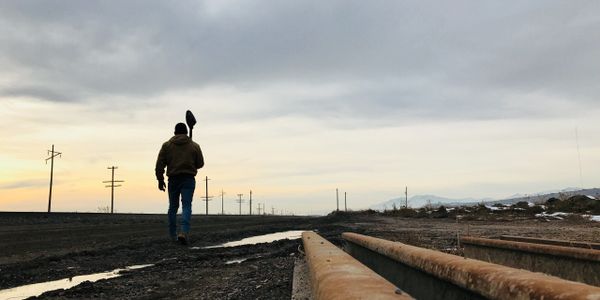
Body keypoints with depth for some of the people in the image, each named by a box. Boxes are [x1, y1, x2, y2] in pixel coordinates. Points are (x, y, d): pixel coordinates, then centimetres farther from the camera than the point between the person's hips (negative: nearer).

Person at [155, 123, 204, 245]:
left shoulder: (166, 145, 4)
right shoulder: (194, 146, 3)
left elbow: (160, 164, -1)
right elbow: (200, 163, 6)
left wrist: (160, 180, 4)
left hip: (173, 179, 1)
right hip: (189, 179, -1)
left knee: (173, 207, 13)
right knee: (186, 206, -5)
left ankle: (173, 235, 19)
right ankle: (184, 232, -23)